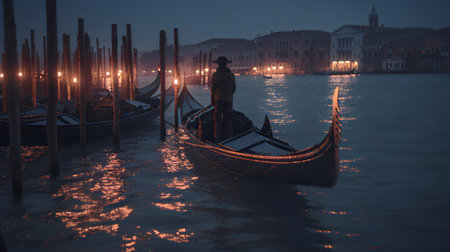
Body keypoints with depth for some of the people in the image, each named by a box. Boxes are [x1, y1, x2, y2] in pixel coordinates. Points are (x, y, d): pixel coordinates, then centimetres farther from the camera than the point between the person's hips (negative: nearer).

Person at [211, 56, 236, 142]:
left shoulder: (215, 75, -6)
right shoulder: (231, 75, 4)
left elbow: (213, 89, -5)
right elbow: (234, 88, 9)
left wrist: (212, 100, 4)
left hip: (218, 99, -2)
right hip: (229, 99, 3)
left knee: (218, 118, 1)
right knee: (227, 118, 6)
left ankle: (218, 137, -3)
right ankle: (227, 137, 5)